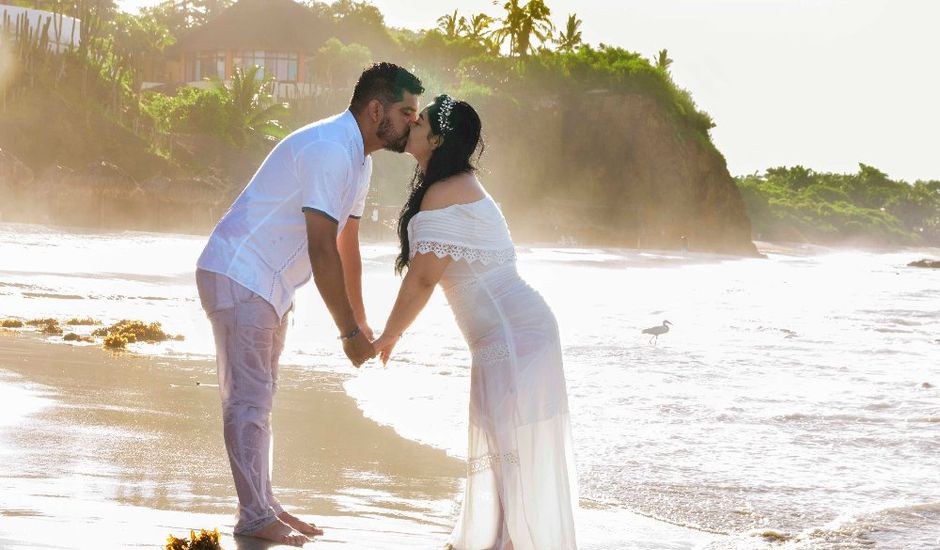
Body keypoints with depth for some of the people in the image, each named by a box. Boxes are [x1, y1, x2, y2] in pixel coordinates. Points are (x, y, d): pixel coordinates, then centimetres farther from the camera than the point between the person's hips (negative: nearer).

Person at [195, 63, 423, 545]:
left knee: (259, 397, 15)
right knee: (248, 399, -6)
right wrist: (349, 332, -21)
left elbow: (347, 246, 17)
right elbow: (322, 251, -25)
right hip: (239, 277, -11)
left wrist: (360, 323, 17)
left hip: (268, 286, 11)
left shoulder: (358, 159, 9)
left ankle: (263, 506, 22)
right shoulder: (329, 151, -23)